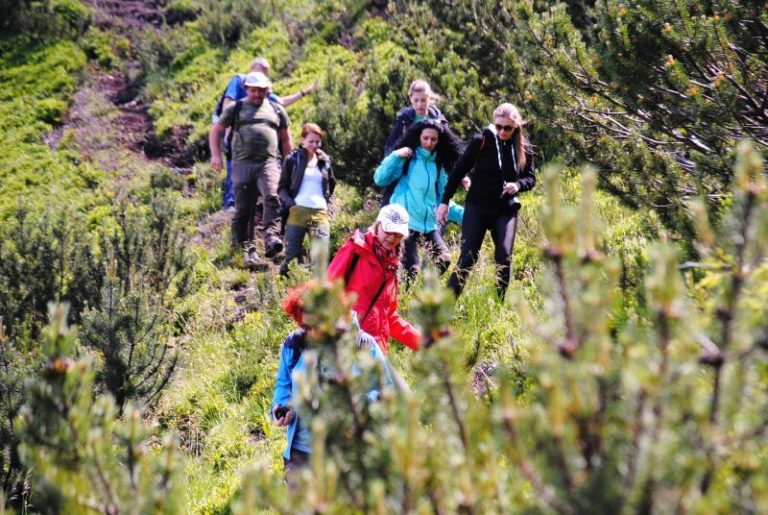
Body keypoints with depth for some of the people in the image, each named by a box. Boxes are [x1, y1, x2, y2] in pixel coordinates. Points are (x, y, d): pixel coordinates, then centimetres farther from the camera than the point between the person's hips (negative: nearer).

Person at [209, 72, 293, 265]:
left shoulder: (276, 110, 19)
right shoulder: (236, 109, 14)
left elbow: (286, 138, 25)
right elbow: (216, 130, 16)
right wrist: (216, 155, 3)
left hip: (268, 163, 0)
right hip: (243, 163, 0)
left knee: (272, 197, -25)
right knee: (243, 209, 0)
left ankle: (271, 238, -35)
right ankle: (244, 247, 9)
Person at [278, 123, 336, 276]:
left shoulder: (325, 160, 15)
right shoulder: (292, 159, 5)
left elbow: (332, 185, 28)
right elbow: (282, 187, 7)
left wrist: (328, 203, 14)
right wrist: (289, 203, -9)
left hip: (320, 212, 2)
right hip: (298, 211, -2)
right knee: (292, 255, -3)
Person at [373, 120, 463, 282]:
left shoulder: (439, 165, 15)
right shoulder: (407, 159, 1)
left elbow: (442, 199, 20)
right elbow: (380, 179, -5)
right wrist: (395, 156, -14)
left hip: (430, 222, 5)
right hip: (406, 220, -5)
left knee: (444, 259, -6)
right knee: (410, 268, -13)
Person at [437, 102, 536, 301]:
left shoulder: (523, 147, 0)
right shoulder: (482, 141, -10)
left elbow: (531, 178, 11)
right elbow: (459, 171, -4)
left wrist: (518, 185, -13)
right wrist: (445, 201, -5)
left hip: (506, 211, 2)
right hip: (477, 208, -2)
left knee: (504, 258, -6)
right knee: (468, 258, -7)